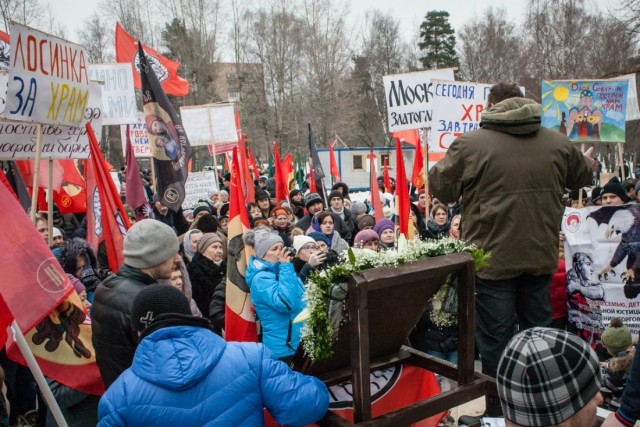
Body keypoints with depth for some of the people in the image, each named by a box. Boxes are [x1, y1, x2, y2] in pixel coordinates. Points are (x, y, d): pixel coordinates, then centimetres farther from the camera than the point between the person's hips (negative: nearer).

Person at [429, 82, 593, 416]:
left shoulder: (469, 144, -11)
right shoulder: (558, 143, 3)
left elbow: (441, 188, -2)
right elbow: (582, 175, 22)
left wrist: (437, 167, 21)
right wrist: (588, 162, 46)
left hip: (492, 259, -4)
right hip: (540, 255, 5)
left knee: (495, 338, 7)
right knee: (538, 329, 20)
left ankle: (499, 412, 20)